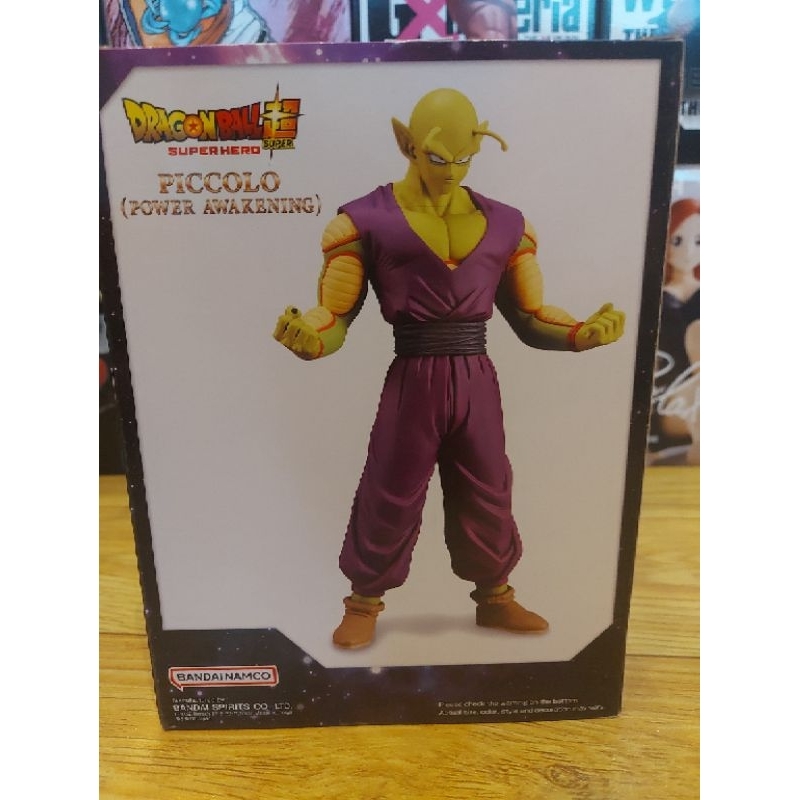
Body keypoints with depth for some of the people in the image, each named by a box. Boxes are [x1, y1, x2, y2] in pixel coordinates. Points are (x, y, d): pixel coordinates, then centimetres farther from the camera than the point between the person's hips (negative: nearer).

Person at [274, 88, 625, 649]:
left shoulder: (503, 223, 9)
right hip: (414, 380, -3)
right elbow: (336, 312, -7)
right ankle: (364, 603, 30)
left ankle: (495, 598, 38)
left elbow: (530, 315, 9)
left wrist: (584, 332, -7)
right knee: (390, 496, 8)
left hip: (477, 381, 4)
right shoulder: (370, 219, -2)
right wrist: (306, 337, -28)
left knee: (487, 494, 15)